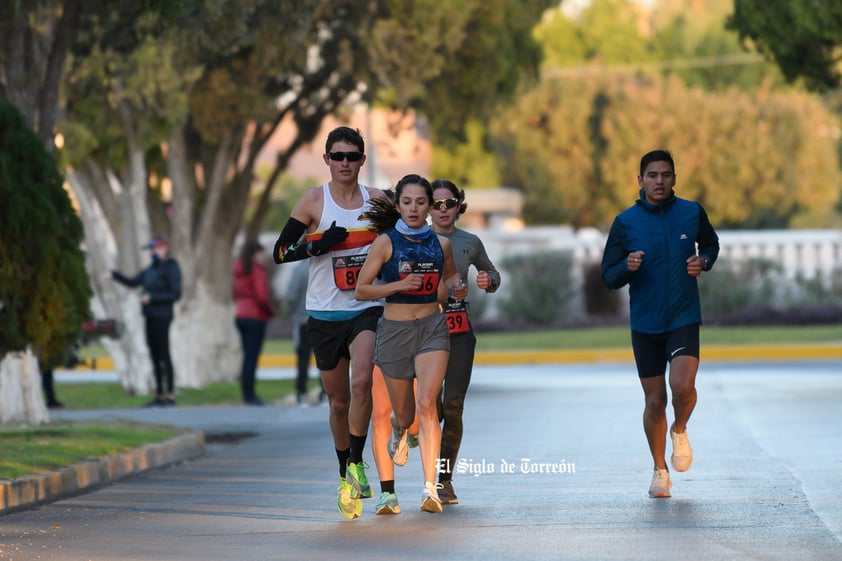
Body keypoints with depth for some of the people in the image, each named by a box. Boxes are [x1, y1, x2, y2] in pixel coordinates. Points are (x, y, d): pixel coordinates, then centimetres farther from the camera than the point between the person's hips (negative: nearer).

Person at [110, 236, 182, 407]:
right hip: (150, 316, 8)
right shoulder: (152, 269, 16)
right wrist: (115, 275, 8)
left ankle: (170, 395, -8)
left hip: (162, 316, -8)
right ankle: (160, 395, 12)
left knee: (164, 355, -9)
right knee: (155, 356, 8)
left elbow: (175, 294, -13)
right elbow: (132, 282, 20)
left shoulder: (171, 268, -8)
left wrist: (152, 297, -17)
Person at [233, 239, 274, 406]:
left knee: (248, 355, 13)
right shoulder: (257, 269, -12)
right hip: (256, 317, -8)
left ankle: (247, 393, 13)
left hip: (240, 316, 8)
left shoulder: (239, 270, 12)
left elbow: (235, 293, 15)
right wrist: (270, 311, -3)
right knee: (252, 357, -5)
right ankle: (249, 395, -5)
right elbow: (262, 296, -17)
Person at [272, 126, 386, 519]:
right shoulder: (314, 201, -2)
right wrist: (318, 246, -19)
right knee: (339, 401, 9)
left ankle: (356, 464, -12)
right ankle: (345, 478, 26)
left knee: (361, 383, -25)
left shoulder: (379, 201, 3)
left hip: (367, 310, 0)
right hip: (325, 313, 0)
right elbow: (279, 252, -4)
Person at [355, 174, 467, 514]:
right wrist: (398, 285, -19)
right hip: (394, 329, 0)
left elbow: (450, 276, 23)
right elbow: (361, 290, -5)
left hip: (432, 327, 0)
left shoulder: (440, 244, 4)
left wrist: (457, 289, 0)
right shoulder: (385, 242, -4)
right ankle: (399, 431, 52)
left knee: (427, 404, -18)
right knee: (404, 412, 12)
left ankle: (430, 486, -21)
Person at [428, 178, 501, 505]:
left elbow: (492, 274, 24)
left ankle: (445, 478, 7)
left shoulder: (470, 243, 10)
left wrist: (489, 282, 3)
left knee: (453, 406, -3)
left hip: (460, 331, 2)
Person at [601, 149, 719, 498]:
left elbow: (711, 245, 19)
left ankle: (680, 431, 13)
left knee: (682, 386, -21)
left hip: (684, 318, -1)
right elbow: (609, 277, -1)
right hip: (645, 323, 1)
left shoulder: (692, 213, -1)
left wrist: (703, 261, -4)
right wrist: (627, 267, -23)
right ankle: (660, 470, 23)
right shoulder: (625, 222, -4)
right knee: (655, 400, 5)